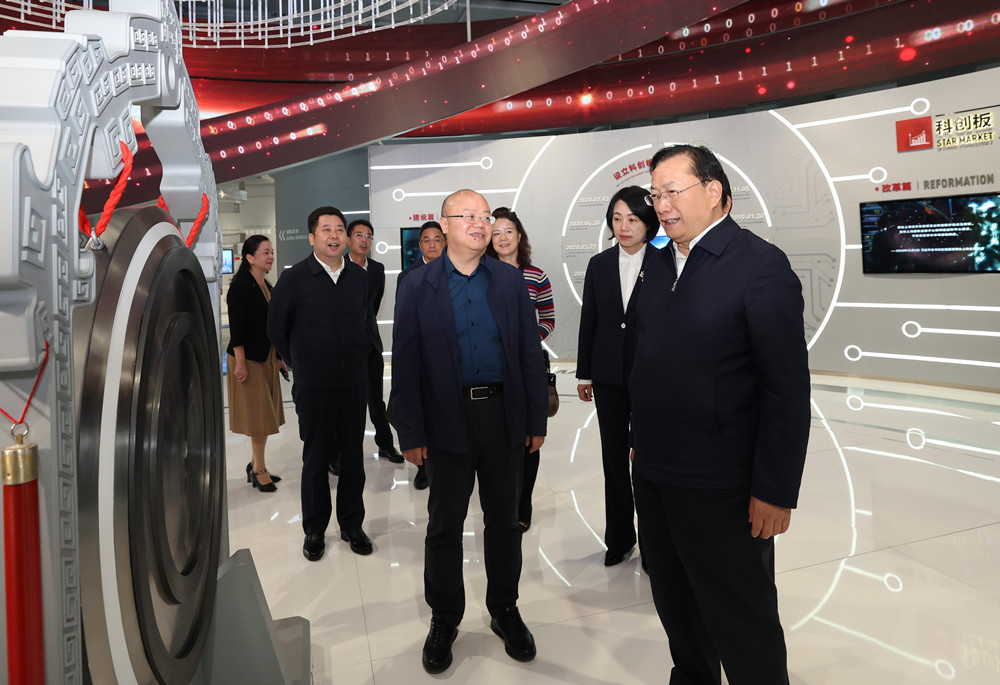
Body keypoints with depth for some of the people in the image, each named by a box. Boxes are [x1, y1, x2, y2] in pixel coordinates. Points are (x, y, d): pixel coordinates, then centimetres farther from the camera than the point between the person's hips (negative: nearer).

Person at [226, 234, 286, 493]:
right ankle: (259, 469, 7)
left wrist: (280, 358, 14)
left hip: (268, 358, 8)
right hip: (248, 358, -8)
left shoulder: (268, 287, 12)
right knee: (258, 415, -4)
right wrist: (240, 362, -20)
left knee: (265, 414, 11)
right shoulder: (240, 287, -12)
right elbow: (236, 328, -17)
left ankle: (255, 466, 22)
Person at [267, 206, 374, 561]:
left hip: (355, 381, 3)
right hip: (313, 385, -3)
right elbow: (276, 329, 4)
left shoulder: (360, 277, 4)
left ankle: (351, 524, 26)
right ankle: (315, 530, 23)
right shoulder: (293, 279, -5)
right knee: (315, 458, 8)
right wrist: (302, 364, 8)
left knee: (353, 456, 10)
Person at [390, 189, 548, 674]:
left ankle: (505, 611, 35)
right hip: (448, 422, -1)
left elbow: (530, 353, 3)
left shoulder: (510, 281, 3)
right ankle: (444, 620, 31)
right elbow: (405, 366, -4)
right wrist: (411, 433, -7)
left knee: (503, 521, 15)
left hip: (504, 417, 2)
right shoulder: (418, 287, -2)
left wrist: (537, 420, 1)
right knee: (444, 526, 12)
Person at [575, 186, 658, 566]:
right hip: (609, 376, 3)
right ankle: (619, 538, 25)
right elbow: (588, 321, 7)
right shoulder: (599, 265, 6)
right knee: (614, 456, 11)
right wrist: (584, 374, 7)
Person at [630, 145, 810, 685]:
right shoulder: (657, 264, 8)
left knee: (742, 619, 10)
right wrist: (641, 440, 13)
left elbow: (787, 389, -16)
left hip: (718, 488, -7)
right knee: (675, 605, 23)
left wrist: (776, 492, -17)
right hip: (652, 474, 7)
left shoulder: (761, 265, -14)